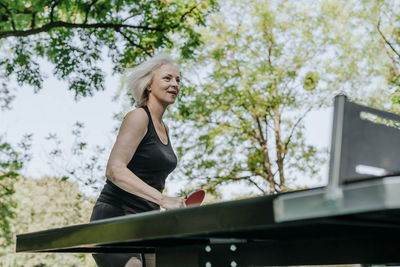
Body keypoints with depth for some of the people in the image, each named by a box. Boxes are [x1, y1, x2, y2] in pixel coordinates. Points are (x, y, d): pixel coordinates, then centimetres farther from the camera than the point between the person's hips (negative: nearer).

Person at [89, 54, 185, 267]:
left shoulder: (164, 129, 16)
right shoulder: (138, 117, -9)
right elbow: (114, 170, -22)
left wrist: (174, 206, 13)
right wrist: (162, 199, -29)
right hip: (113, 217, -8)